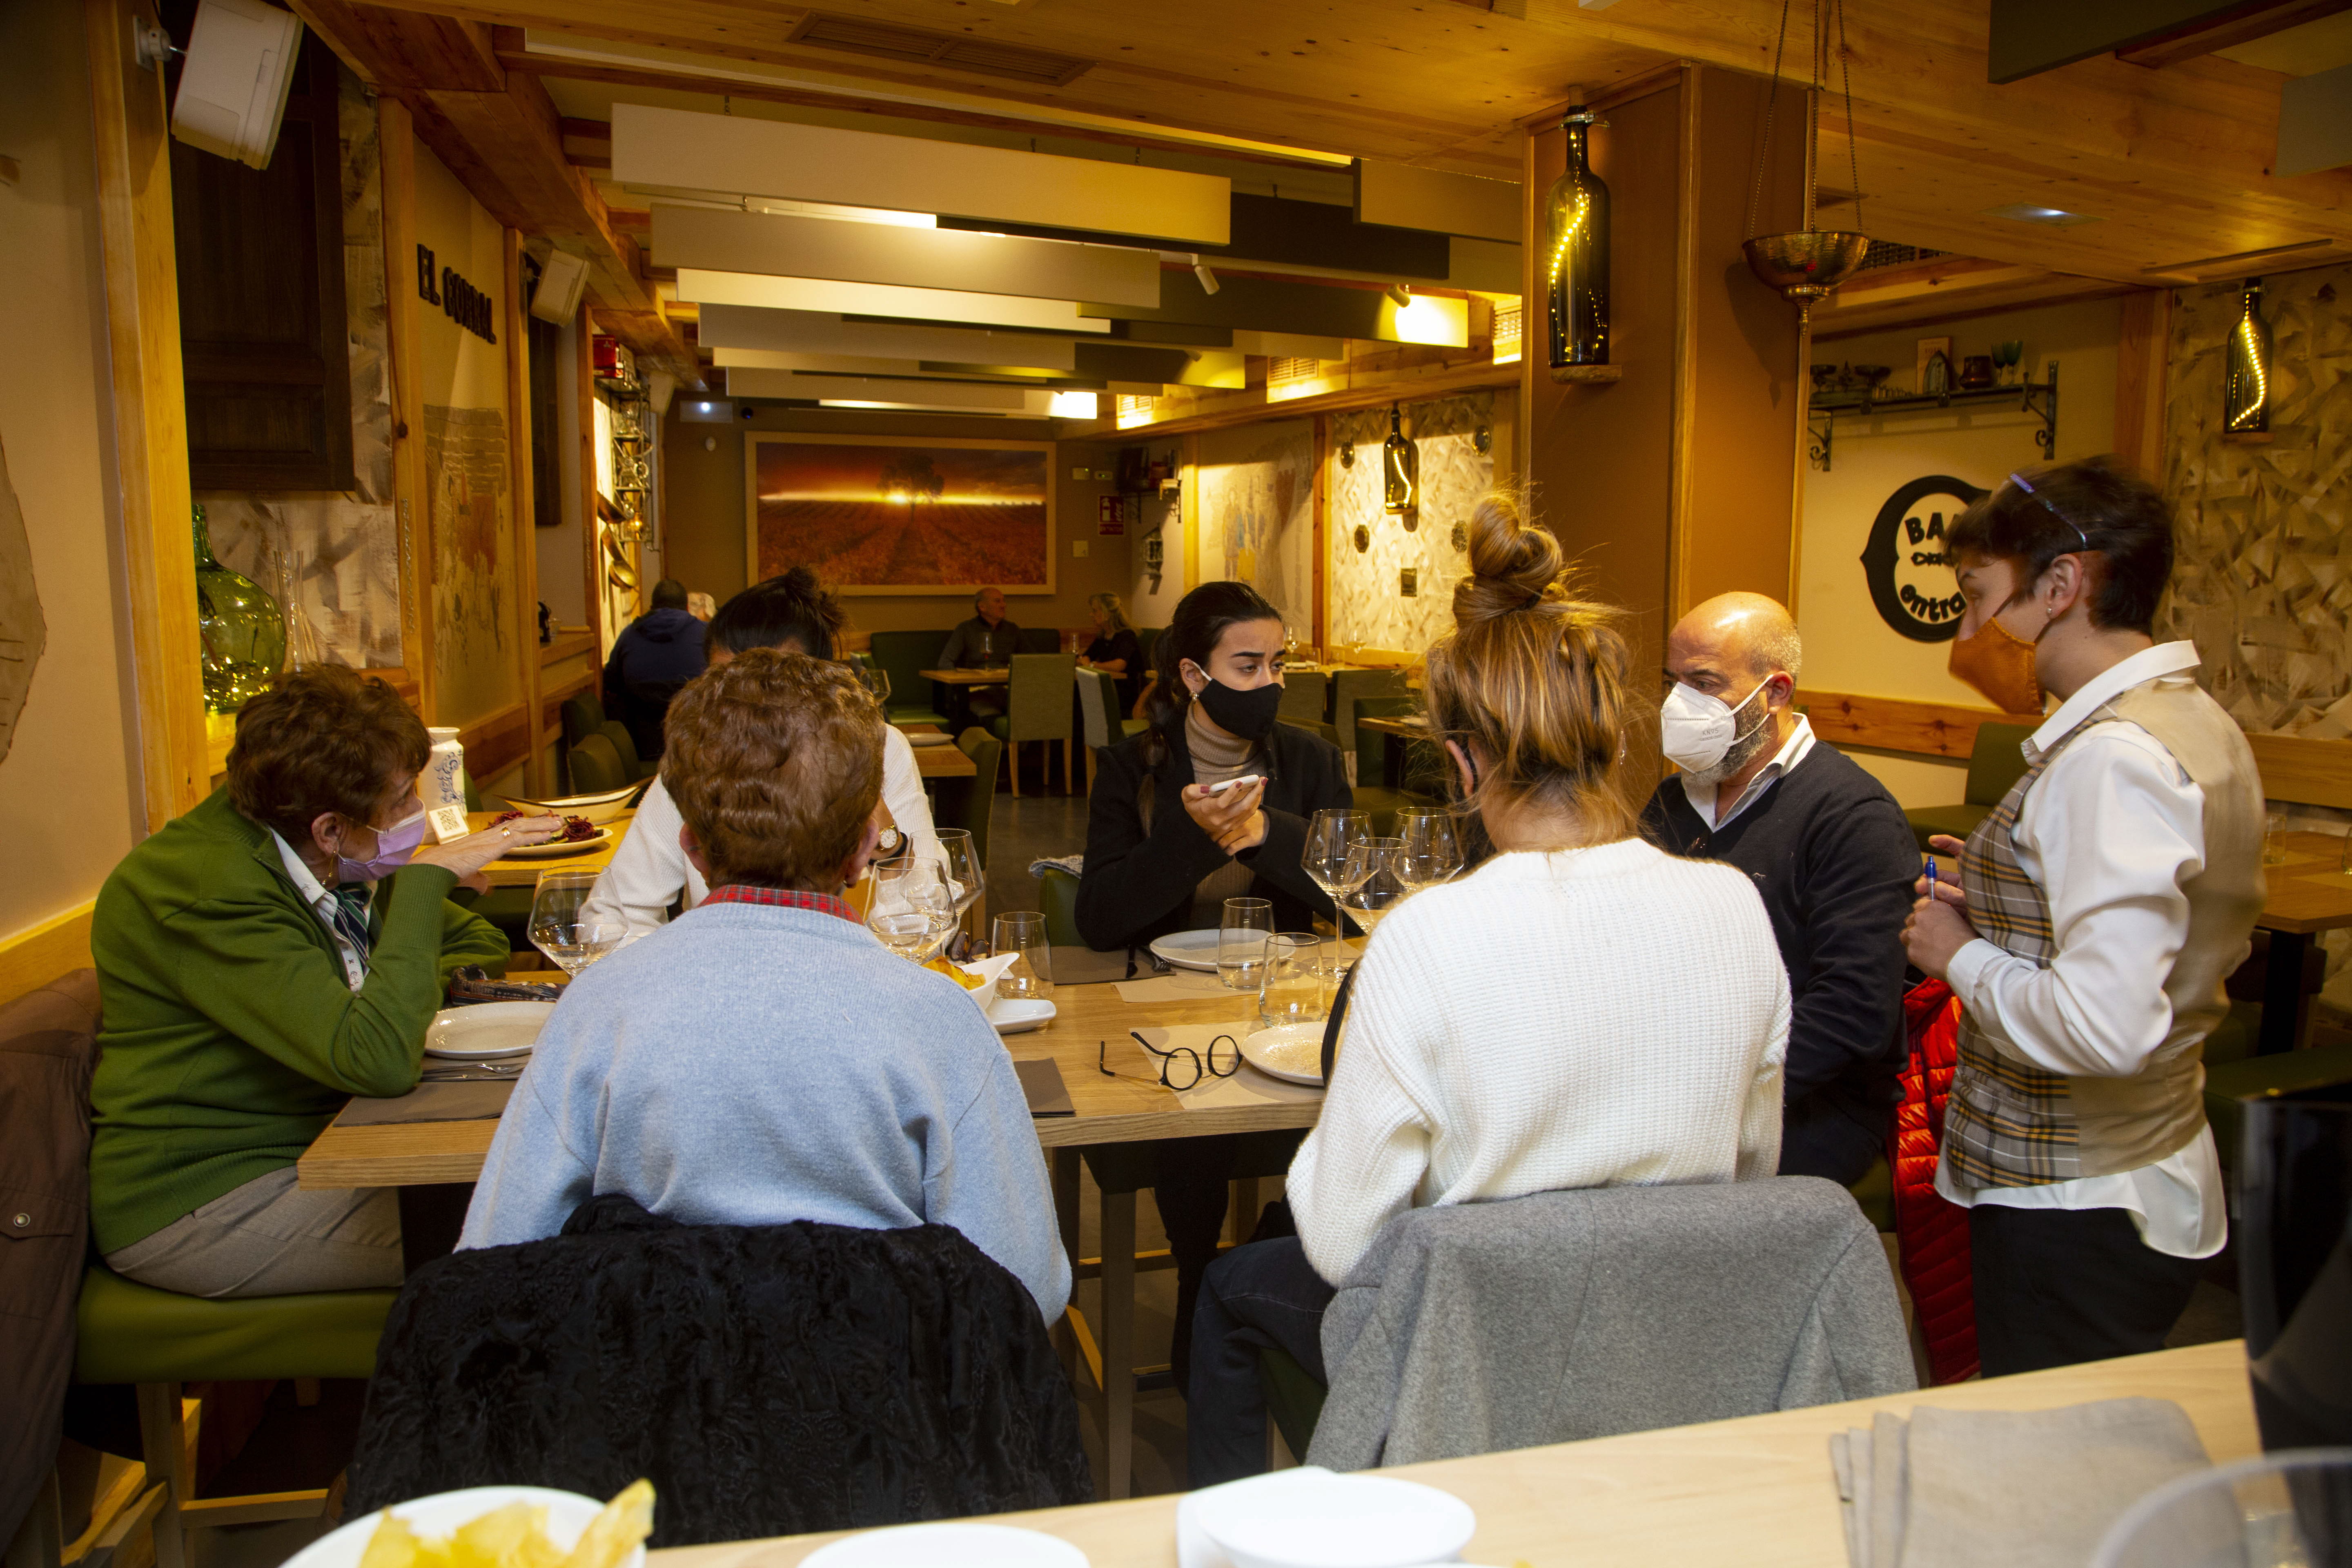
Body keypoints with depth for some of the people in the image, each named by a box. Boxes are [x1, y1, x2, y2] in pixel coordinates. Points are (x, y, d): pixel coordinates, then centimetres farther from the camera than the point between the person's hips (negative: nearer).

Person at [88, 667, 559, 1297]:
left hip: (310, 1147, 9)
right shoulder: (214, 894, -25)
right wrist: (428, 877, -29)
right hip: (195, 1202, -8)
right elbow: (379, 1060, -36)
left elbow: (478, 944, 15)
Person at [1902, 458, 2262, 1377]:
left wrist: (1963, 957, -14)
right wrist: (2007, 902, 12)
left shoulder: (2110, 759, -22)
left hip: (2073, 1216, -10)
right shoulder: (2201, 725, 10)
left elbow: (2107, 1027, -31)